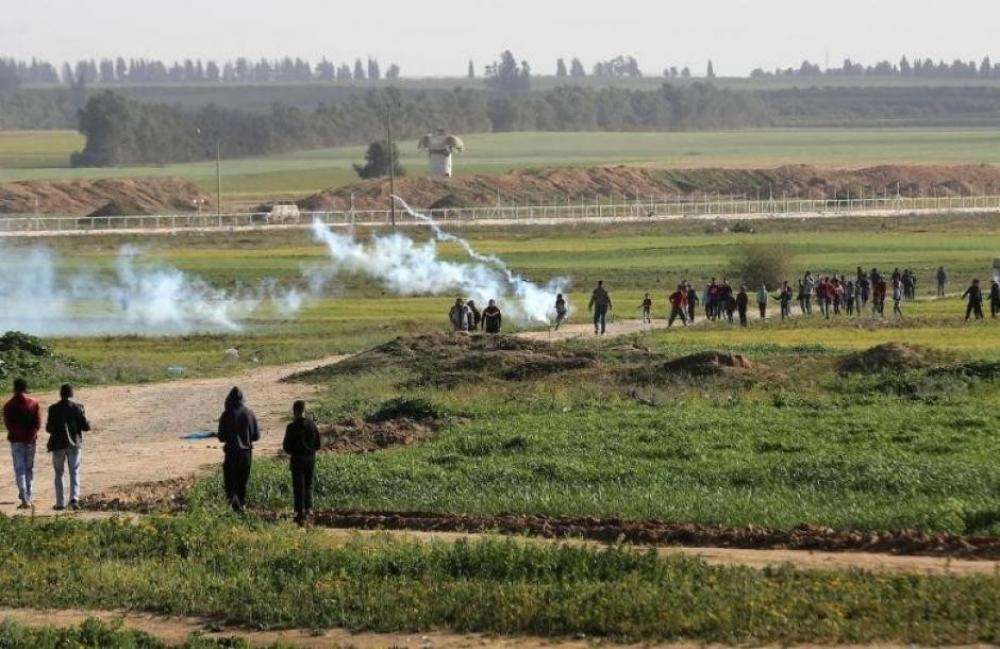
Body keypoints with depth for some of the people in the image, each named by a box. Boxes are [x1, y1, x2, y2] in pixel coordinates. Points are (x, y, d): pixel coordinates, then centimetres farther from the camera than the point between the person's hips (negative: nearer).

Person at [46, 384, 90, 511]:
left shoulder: (53, 409, -7)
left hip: (58, 444, 0)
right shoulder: (77, 407, -5)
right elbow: (86, 426, -5)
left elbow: (49, 428, -7)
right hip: (74, 444, 0)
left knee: (59, 474, 10)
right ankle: (74, 498, -13)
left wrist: (48, 425, 15)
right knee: (74, 473, 7)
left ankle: (60, 503, 8)